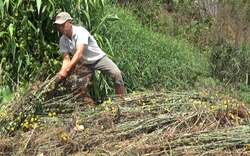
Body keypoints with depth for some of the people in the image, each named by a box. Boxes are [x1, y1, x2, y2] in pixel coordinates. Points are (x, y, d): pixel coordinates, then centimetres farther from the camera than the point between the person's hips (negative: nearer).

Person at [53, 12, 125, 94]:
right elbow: (66, 59, -9)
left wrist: (66, 70, -45)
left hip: (98, 58, -5)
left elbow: (79, 53, -36)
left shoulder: (80, 31, -25)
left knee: (116, 73, -26)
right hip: (84, 64, 5)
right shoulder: (62, 40, -6)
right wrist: (62, 72, -32)